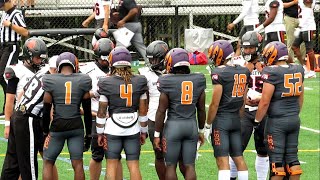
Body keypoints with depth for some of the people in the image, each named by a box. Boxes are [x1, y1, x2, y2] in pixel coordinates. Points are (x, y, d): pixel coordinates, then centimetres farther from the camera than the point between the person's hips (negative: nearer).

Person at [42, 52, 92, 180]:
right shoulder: (83, 81, 1)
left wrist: (46, 131, 12)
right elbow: (87, 110, 7)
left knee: (48, 163, 10)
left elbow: (46, 110, 1)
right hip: (76, 126, 1)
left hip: (57, 126, -1)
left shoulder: (51, 81, -3)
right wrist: (88, 132, 16)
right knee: (77, 164, 5)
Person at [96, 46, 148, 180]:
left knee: (112, 165, 4)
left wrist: (100, 133, 6)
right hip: (133, 129, 2)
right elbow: (143, 110, 4)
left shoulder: (106, 83, -7)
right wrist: (143, 131, 14)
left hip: (113, 129, -2)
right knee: (134, 165, 5)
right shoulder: (139, 82, -1)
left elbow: (102, 111, -4)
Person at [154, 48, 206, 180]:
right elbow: (201, 109, 9)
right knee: (189, 166, 6)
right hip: (192, 125, 4)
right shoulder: (198, 81, 2)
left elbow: (161, 111, -7)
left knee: (170, 166, 5)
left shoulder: (167, 83, -9)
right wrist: (201, 130, 20)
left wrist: (157, 134, 0)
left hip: (173, 125, -3)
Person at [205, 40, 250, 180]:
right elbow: (243, 101, 13)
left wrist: (208, 125, -5)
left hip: (221, 120, -7)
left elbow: (215, 103, -14)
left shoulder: (219, 73, -14)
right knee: (238, 158, 12)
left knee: (222, 160, -6)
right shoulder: (244, 72, 7)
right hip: (236, 119, 7)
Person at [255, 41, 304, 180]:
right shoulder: (298, 70, 6)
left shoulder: (272, 72, -15)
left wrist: (257, 120, -3)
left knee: (276, 159, -1)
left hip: (277, 121, -6)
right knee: (292, 157, 11)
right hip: (294, 120, 6)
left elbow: (265, 102, -15)